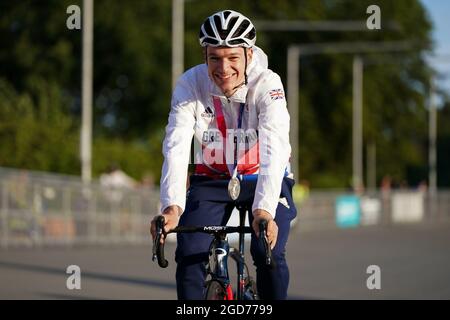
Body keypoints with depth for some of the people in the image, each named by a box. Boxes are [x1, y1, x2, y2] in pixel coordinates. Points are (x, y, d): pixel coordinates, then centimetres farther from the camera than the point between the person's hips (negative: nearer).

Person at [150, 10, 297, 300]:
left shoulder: (268, 85, -25)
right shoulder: (190, 84, -20)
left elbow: (274, 150, -36)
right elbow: (176, 148, -30)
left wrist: (264, 210, -51)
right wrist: (172, 207, -46)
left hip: (264, 179, -2)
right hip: (213, 179, 2)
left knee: (269, 253, -21)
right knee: (189, 253, -16)